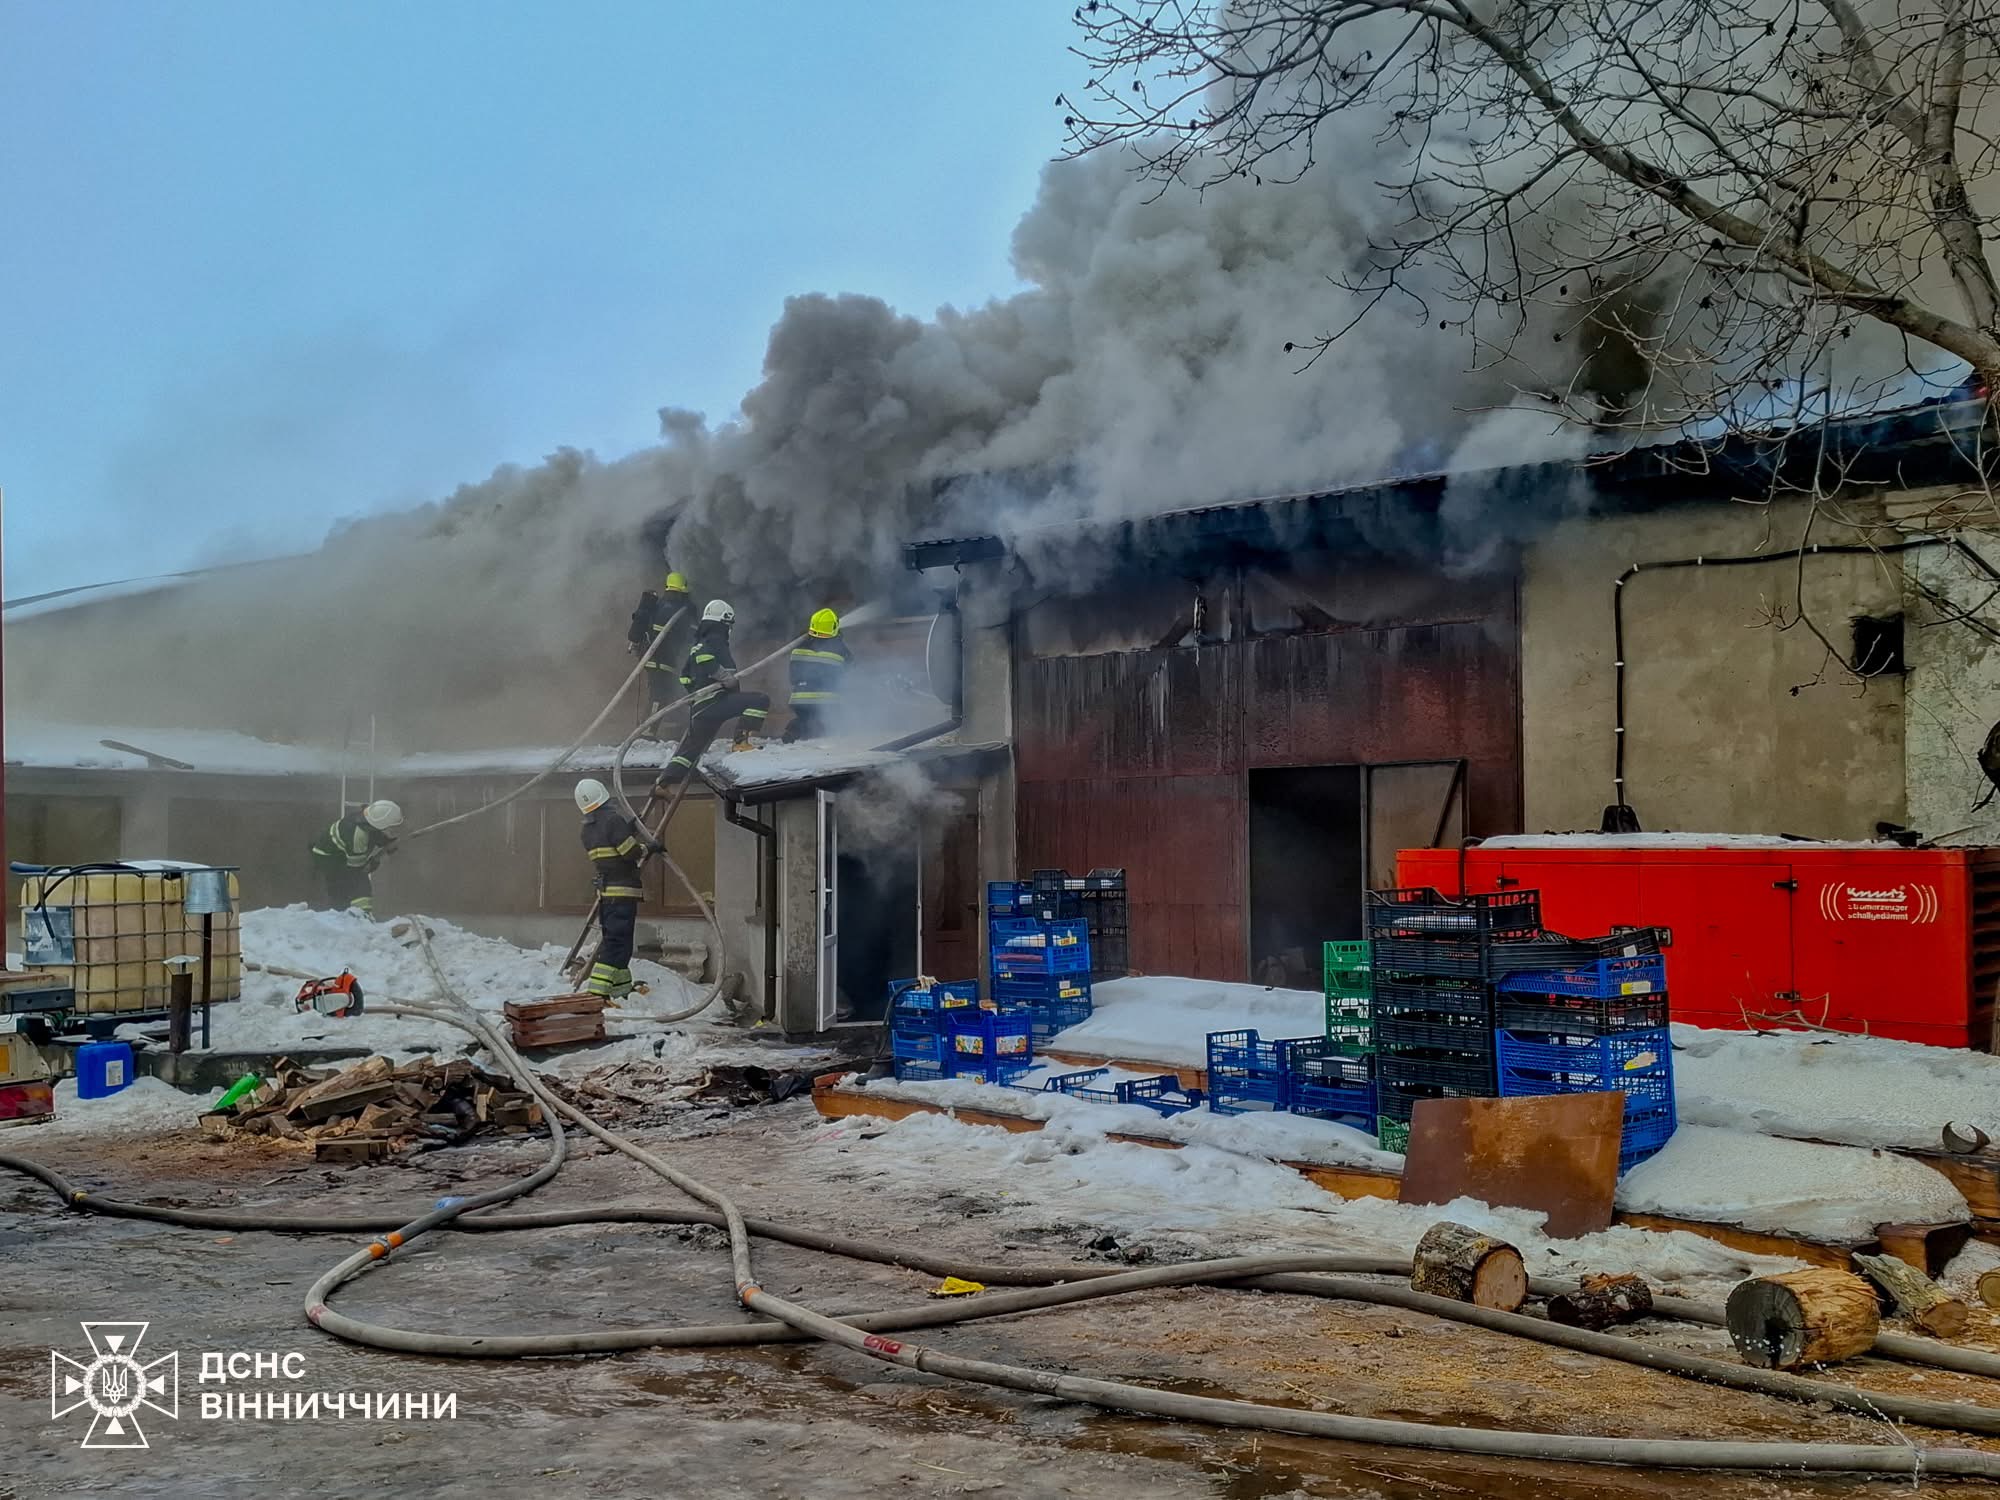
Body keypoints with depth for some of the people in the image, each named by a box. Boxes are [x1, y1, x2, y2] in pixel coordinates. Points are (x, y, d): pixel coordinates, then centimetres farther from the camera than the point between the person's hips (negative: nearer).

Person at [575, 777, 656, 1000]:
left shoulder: (587, 829, 12)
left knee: (611, 938, 14)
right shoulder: (614, 819, -13)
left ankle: (621, 986, 20)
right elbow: (631, 852, -16)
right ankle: (597, 988, -17)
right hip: (624, 890, -8)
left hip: (604, 889, 8)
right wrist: (650, 848, 2)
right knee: (617, 940, -9)